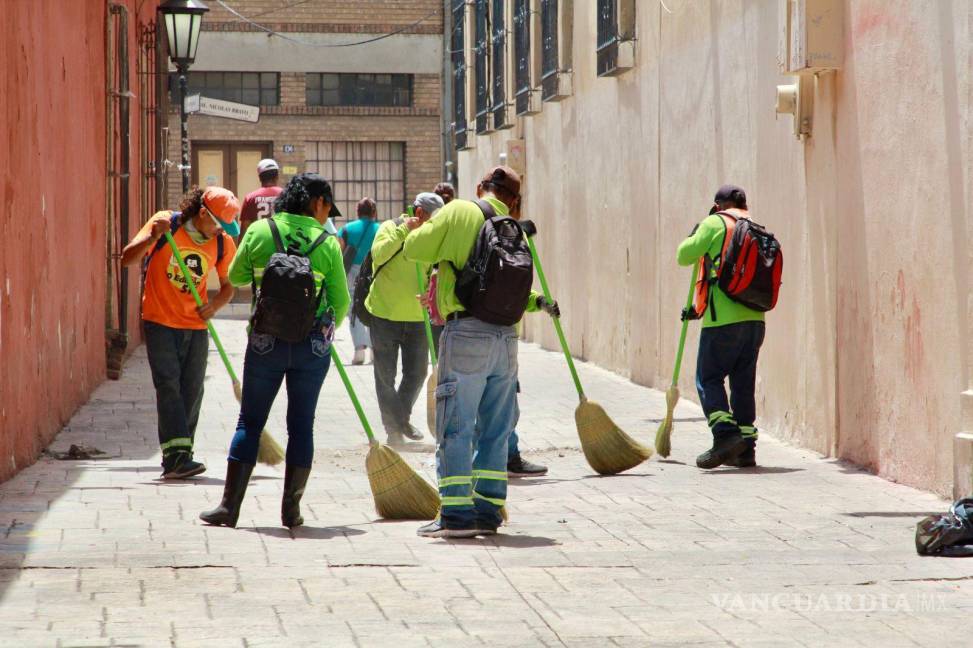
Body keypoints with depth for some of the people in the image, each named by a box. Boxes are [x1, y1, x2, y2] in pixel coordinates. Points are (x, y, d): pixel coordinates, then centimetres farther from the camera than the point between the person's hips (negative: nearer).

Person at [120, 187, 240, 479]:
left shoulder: (224, 243, 0)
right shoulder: (165, 224, -10)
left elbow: (228, 286, 11)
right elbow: (127, 258, -11)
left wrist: (214, 306, -11)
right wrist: (153, 238, -29)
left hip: (196, 326, 4)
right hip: (161, 322, -4)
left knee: (191, 391, 2)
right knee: (168, 386, -13)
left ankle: (177, 460, 10)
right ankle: (176, 454, -20)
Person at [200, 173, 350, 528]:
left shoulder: (259, 231, -1)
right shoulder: (327, 243, -3)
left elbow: (236, 276, 11)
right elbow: (341, 301, 2)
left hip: (265, 342, 1)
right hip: (313, 344, -1)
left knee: (250, 421, 8)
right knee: (301, 424, 9)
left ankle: (230, 505, 5)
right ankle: (291, 508, 9)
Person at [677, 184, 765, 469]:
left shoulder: (715, 223, -1)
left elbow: (685, 256, -2)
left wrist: (693, 236, 20)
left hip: (723, 318, -6)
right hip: (755, 319, 6)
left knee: (708, 379, 0)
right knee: (743, 383, 11)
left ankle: (725, 434, -16)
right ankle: (746, 449, 10)